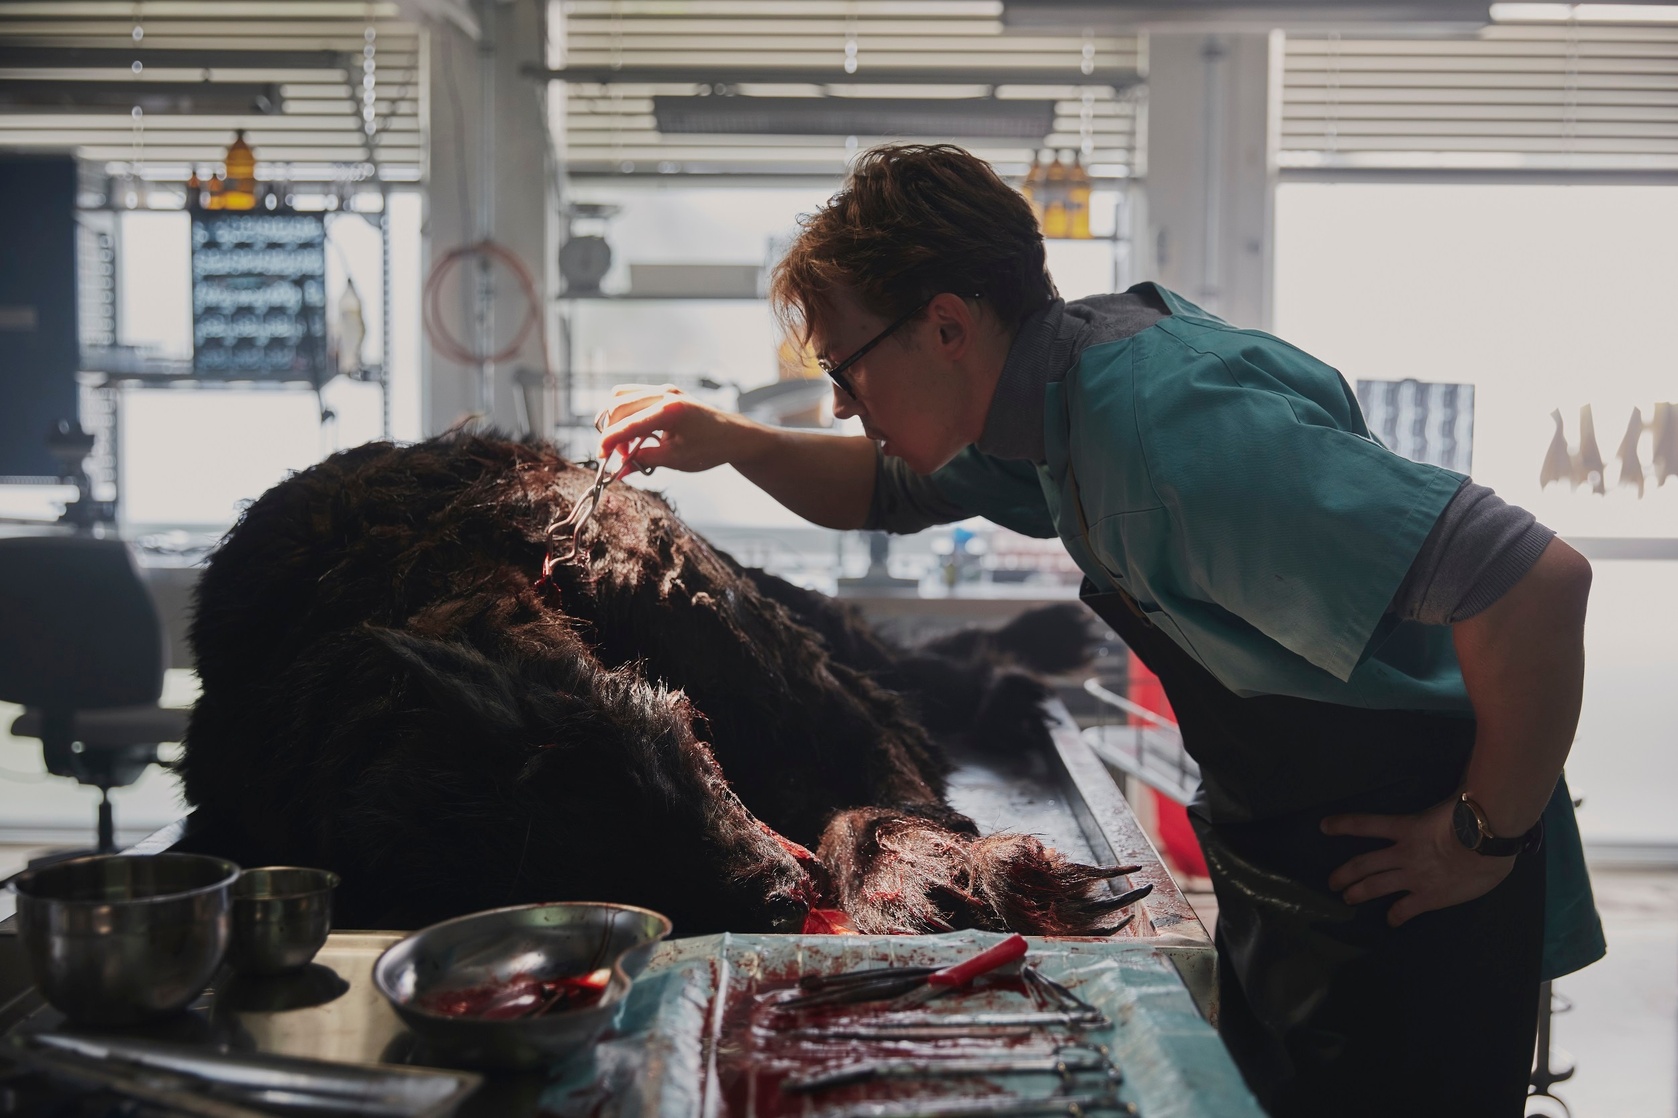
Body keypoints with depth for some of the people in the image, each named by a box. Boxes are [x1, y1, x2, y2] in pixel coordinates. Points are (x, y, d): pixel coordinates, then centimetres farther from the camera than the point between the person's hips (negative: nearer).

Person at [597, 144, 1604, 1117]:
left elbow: (1537, 578, -35)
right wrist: (730, 441, -1)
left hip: (1402, 881, -9)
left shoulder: (1170, 418, -32)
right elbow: (890, 493, 17)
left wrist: (1485, 836, -22)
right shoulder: (1055, 387, -2)